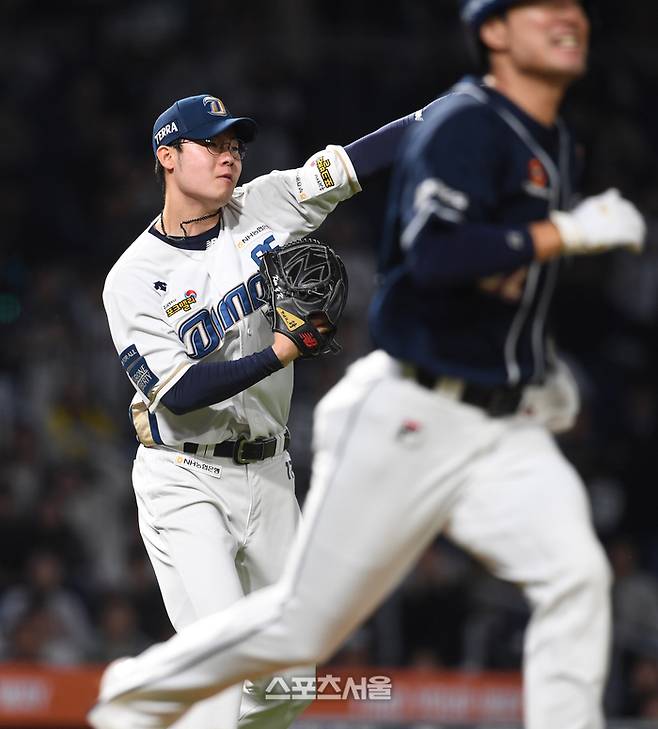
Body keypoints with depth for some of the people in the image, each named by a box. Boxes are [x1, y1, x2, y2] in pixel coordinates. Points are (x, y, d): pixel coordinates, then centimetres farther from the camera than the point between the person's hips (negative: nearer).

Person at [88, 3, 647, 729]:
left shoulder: (555, 148, 14)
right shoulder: (461, 125, -13)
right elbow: (433, 256, -29)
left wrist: (537, 361, 15)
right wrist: (567, 232, -25)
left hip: (507, 429, 7)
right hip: (406, 420, -7)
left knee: (576, 576, -18)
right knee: (305, 624, 1)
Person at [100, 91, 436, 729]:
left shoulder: (262, 209, 2)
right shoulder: (133, 280, -10)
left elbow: (355, 161, -6)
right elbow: (179, 394, -19)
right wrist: (278, 354, -28)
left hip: (266, 475, 5)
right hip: (182, 480, -5)